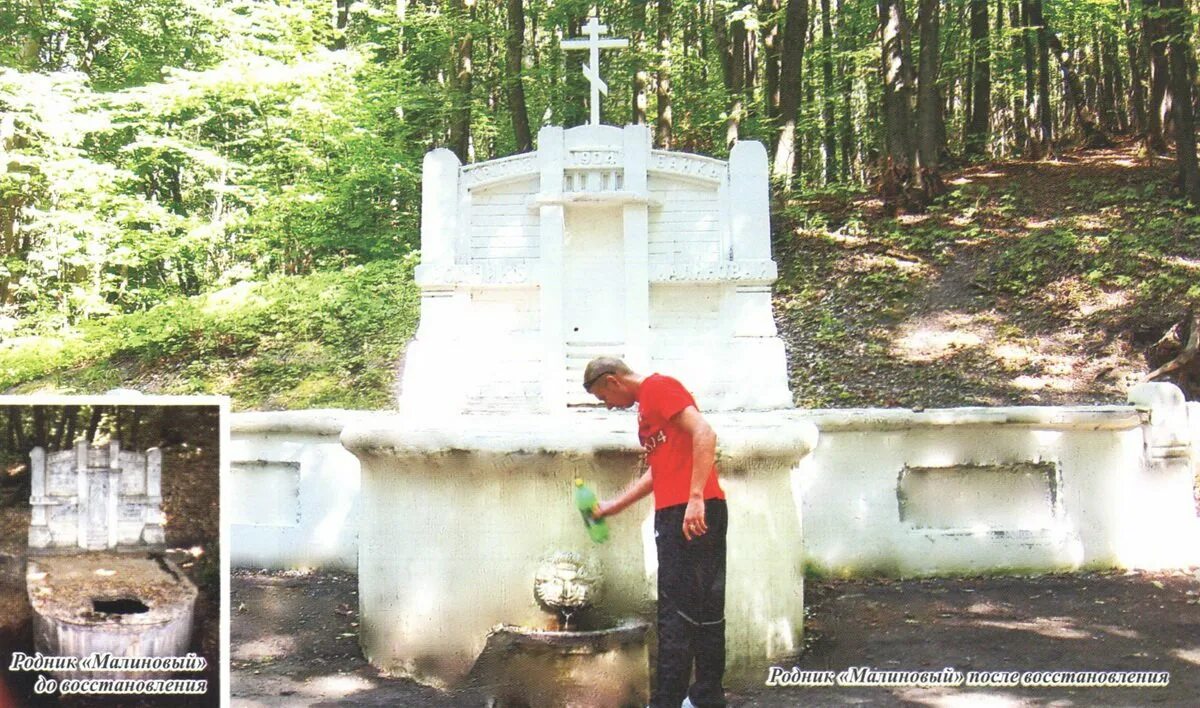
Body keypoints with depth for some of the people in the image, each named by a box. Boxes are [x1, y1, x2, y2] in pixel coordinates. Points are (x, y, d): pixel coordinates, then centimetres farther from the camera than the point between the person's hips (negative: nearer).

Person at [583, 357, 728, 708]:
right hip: (675, 514, 10)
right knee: (703, 610, 11)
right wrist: (615, 505, 31)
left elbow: (704, 433, -17)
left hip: (692, 513, -10)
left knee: (677, 613, -7)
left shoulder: (658, 387, -4)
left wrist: (695, 497, -22)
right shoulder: (647, 405, 24)